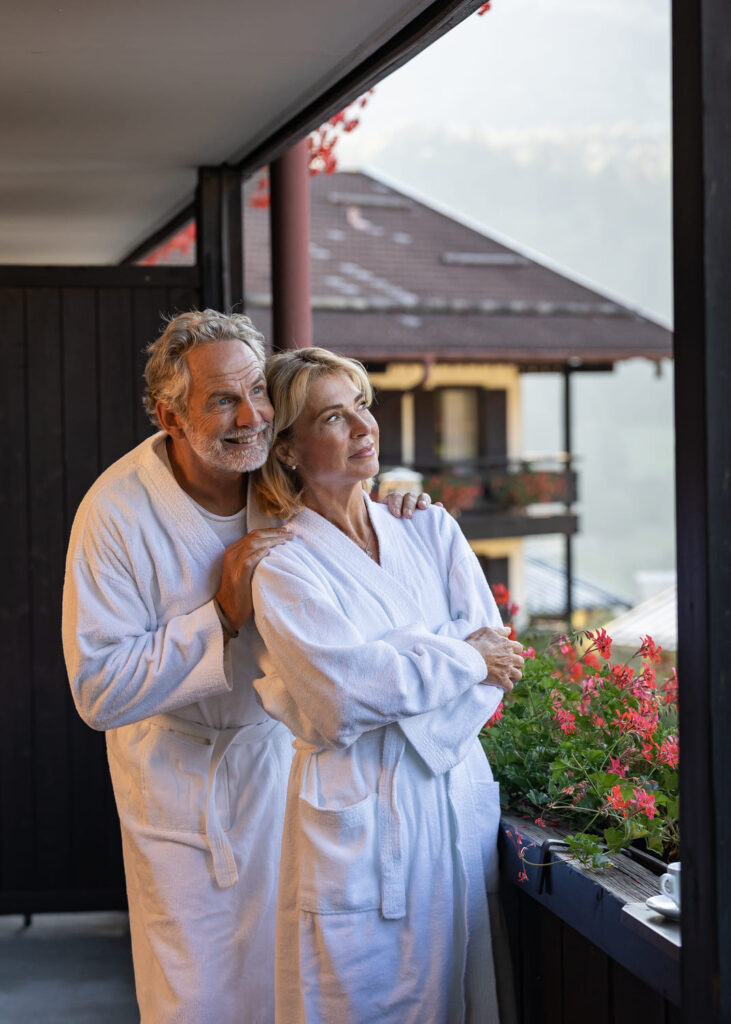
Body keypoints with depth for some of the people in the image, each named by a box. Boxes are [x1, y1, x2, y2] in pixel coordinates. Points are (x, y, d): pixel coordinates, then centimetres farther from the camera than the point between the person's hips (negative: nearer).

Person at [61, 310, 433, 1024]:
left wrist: (389, 498, -14)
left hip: (288, 746, 4)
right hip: (181, 768, -4)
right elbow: (98, 691, -25)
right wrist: (224, 614, -31)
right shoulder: (117, 512, -24)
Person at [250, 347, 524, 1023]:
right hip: (362, 821, -4)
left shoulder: (430, 528, 10)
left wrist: (395, 667, -12)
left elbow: (493, 652, 1)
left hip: (460, 799, 5)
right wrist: (462, 657, -7)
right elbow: (347, 689, -17)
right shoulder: (282, 566, -4)